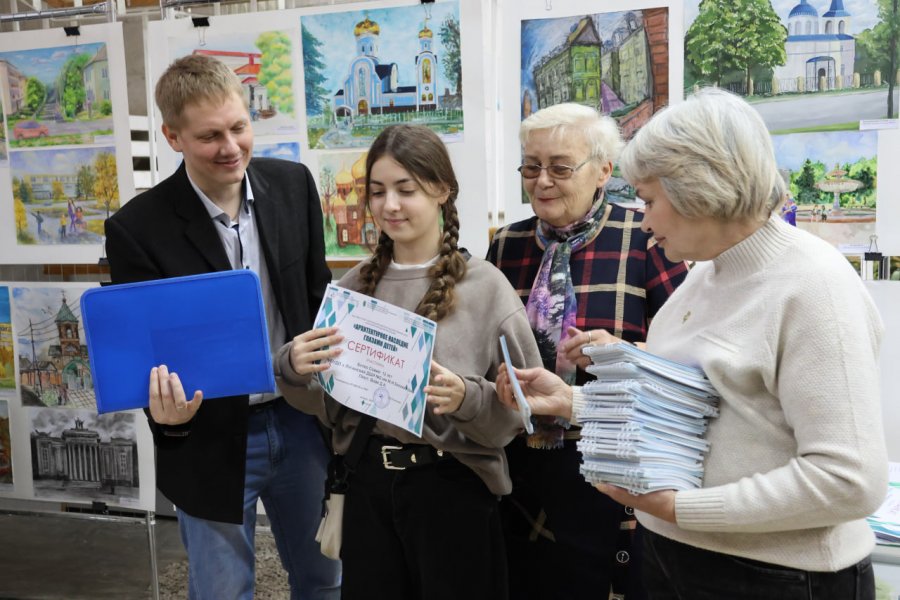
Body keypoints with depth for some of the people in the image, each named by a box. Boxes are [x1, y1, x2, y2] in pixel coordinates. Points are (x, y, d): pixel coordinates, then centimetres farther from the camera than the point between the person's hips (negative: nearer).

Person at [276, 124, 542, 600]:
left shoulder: (484, 285, -9)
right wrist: (294, 368, -11)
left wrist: (467, 399, -26)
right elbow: (325, 398, 9)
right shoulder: (356, 285, 4)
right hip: (367, 482, 4)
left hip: (452, 487, -3)